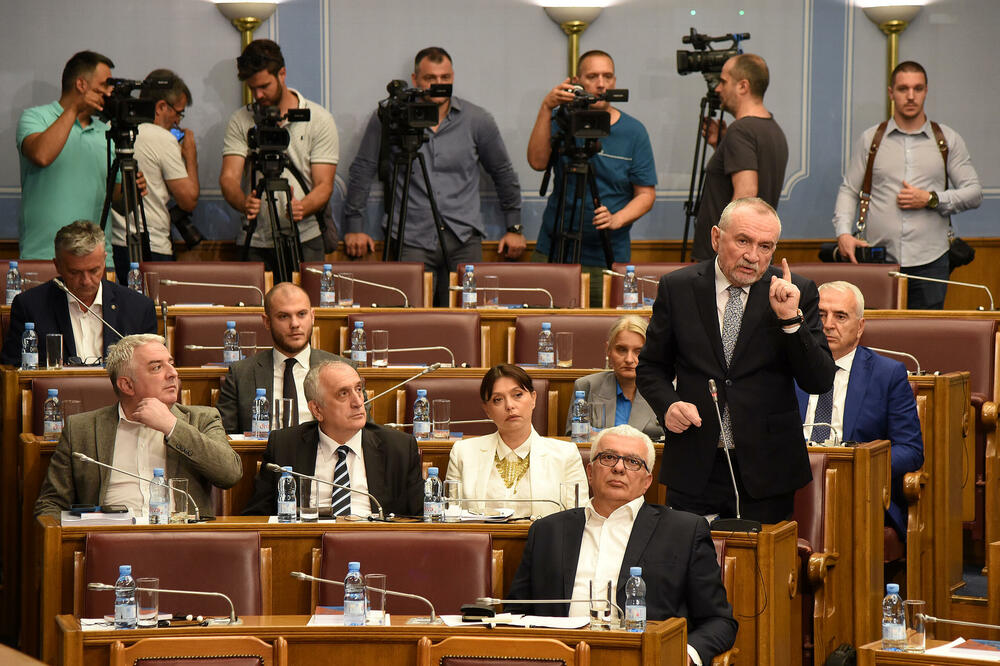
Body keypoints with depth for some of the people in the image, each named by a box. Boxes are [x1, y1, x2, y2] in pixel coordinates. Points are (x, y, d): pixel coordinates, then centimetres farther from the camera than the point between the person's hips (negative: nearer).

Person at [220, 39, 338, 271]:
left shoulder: (319, 119, 3)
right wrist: (244, 203, -26)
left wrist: (302, 208, -25)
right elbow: (229, 178, -3)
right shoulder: (239, 121, 8)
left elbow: (324, 185, -3)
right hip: (255, 242, 1)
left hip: (304, 237, -1)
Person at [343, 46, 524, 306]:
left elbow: (503, 174, 18)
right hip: (411, 241, -1)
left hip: (464, 239, 2)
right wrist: (355, 226, 7)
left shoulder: (478, 120, 8)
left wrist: (514, 228, 19)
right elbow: (363, 170, 9)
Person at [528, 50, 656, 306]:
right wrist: (546, 109, -19)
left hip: (608, 258, 0)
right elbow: (538, 162, -12)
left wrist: (616, 220, -16)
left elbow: (646, 194, 2)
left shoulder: (634, 132, 3)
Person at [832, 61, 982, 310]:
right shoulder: (870, 139, 10)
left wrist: (931, 199, -7)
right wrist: (843, 233, -7)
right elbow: (849, 191, 10)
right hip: (878, 259, 0)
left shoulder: (948, 140, 10)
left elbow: (974, 193, 8)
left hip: (929, 261, 0)